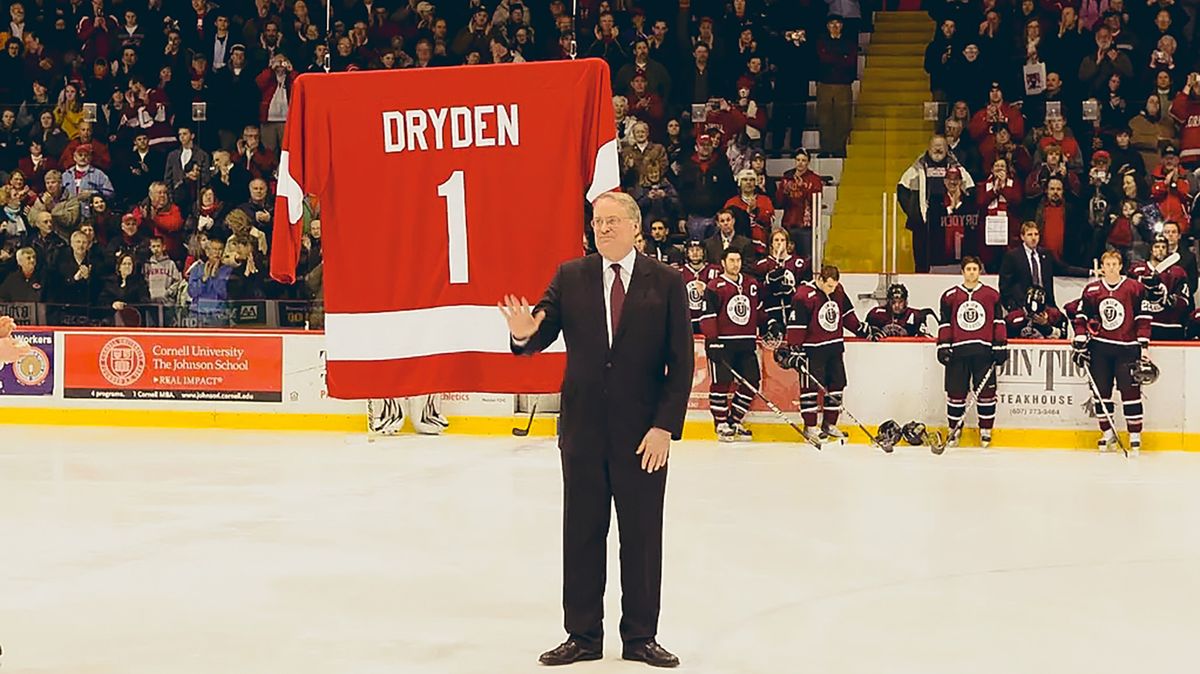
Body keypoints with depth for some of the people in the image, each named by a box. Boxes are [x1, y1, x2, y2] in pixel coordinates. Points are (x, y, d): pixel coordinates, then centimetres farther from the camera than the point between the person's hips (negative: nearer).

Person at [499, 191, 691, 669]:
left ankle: (640, 637, 17)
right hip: (583, 428, 2)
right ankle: (582, 636, 18)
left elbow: (681, 363, -3)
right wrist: (524, 333, -26)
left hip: (644, 431, -2)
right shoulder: (570, 277, 4)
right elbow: (540, 338, -1)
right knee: (581, 534, 8)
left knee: (642, 536, 6)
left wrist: (665, 427, -11)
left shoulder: (666, 283, -2)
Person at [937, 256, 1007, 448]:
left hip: (983, 350, 0)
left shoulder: (992, 295, 7)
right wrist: (943, 346, 2)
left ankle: (986, 430, 11)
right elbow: (944, 323, 9)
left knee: (986, 391, 1)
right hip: (958, 350, 0)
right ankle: (954, 428, 14)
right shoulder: (950, 296, 8)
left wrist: (1000, 346, 2)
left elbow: (998, 322, 8)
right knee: (956, 391, 2)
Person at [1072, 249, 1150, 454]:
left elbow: (1143, 319, 0)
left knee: (1130, 391, -6)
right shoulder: (1091, 290, 5)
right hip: (1099, 347, 3)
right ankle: (1108, 435, 16)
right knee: (1101, 391, 5)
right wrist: (1079, 342, 3)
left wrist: (1143, 346, -4)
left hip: (1126, 347, -3)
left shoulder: (1135, 288, -2)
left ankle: (1135, 436, 1)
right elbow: (1082, 318, 10)